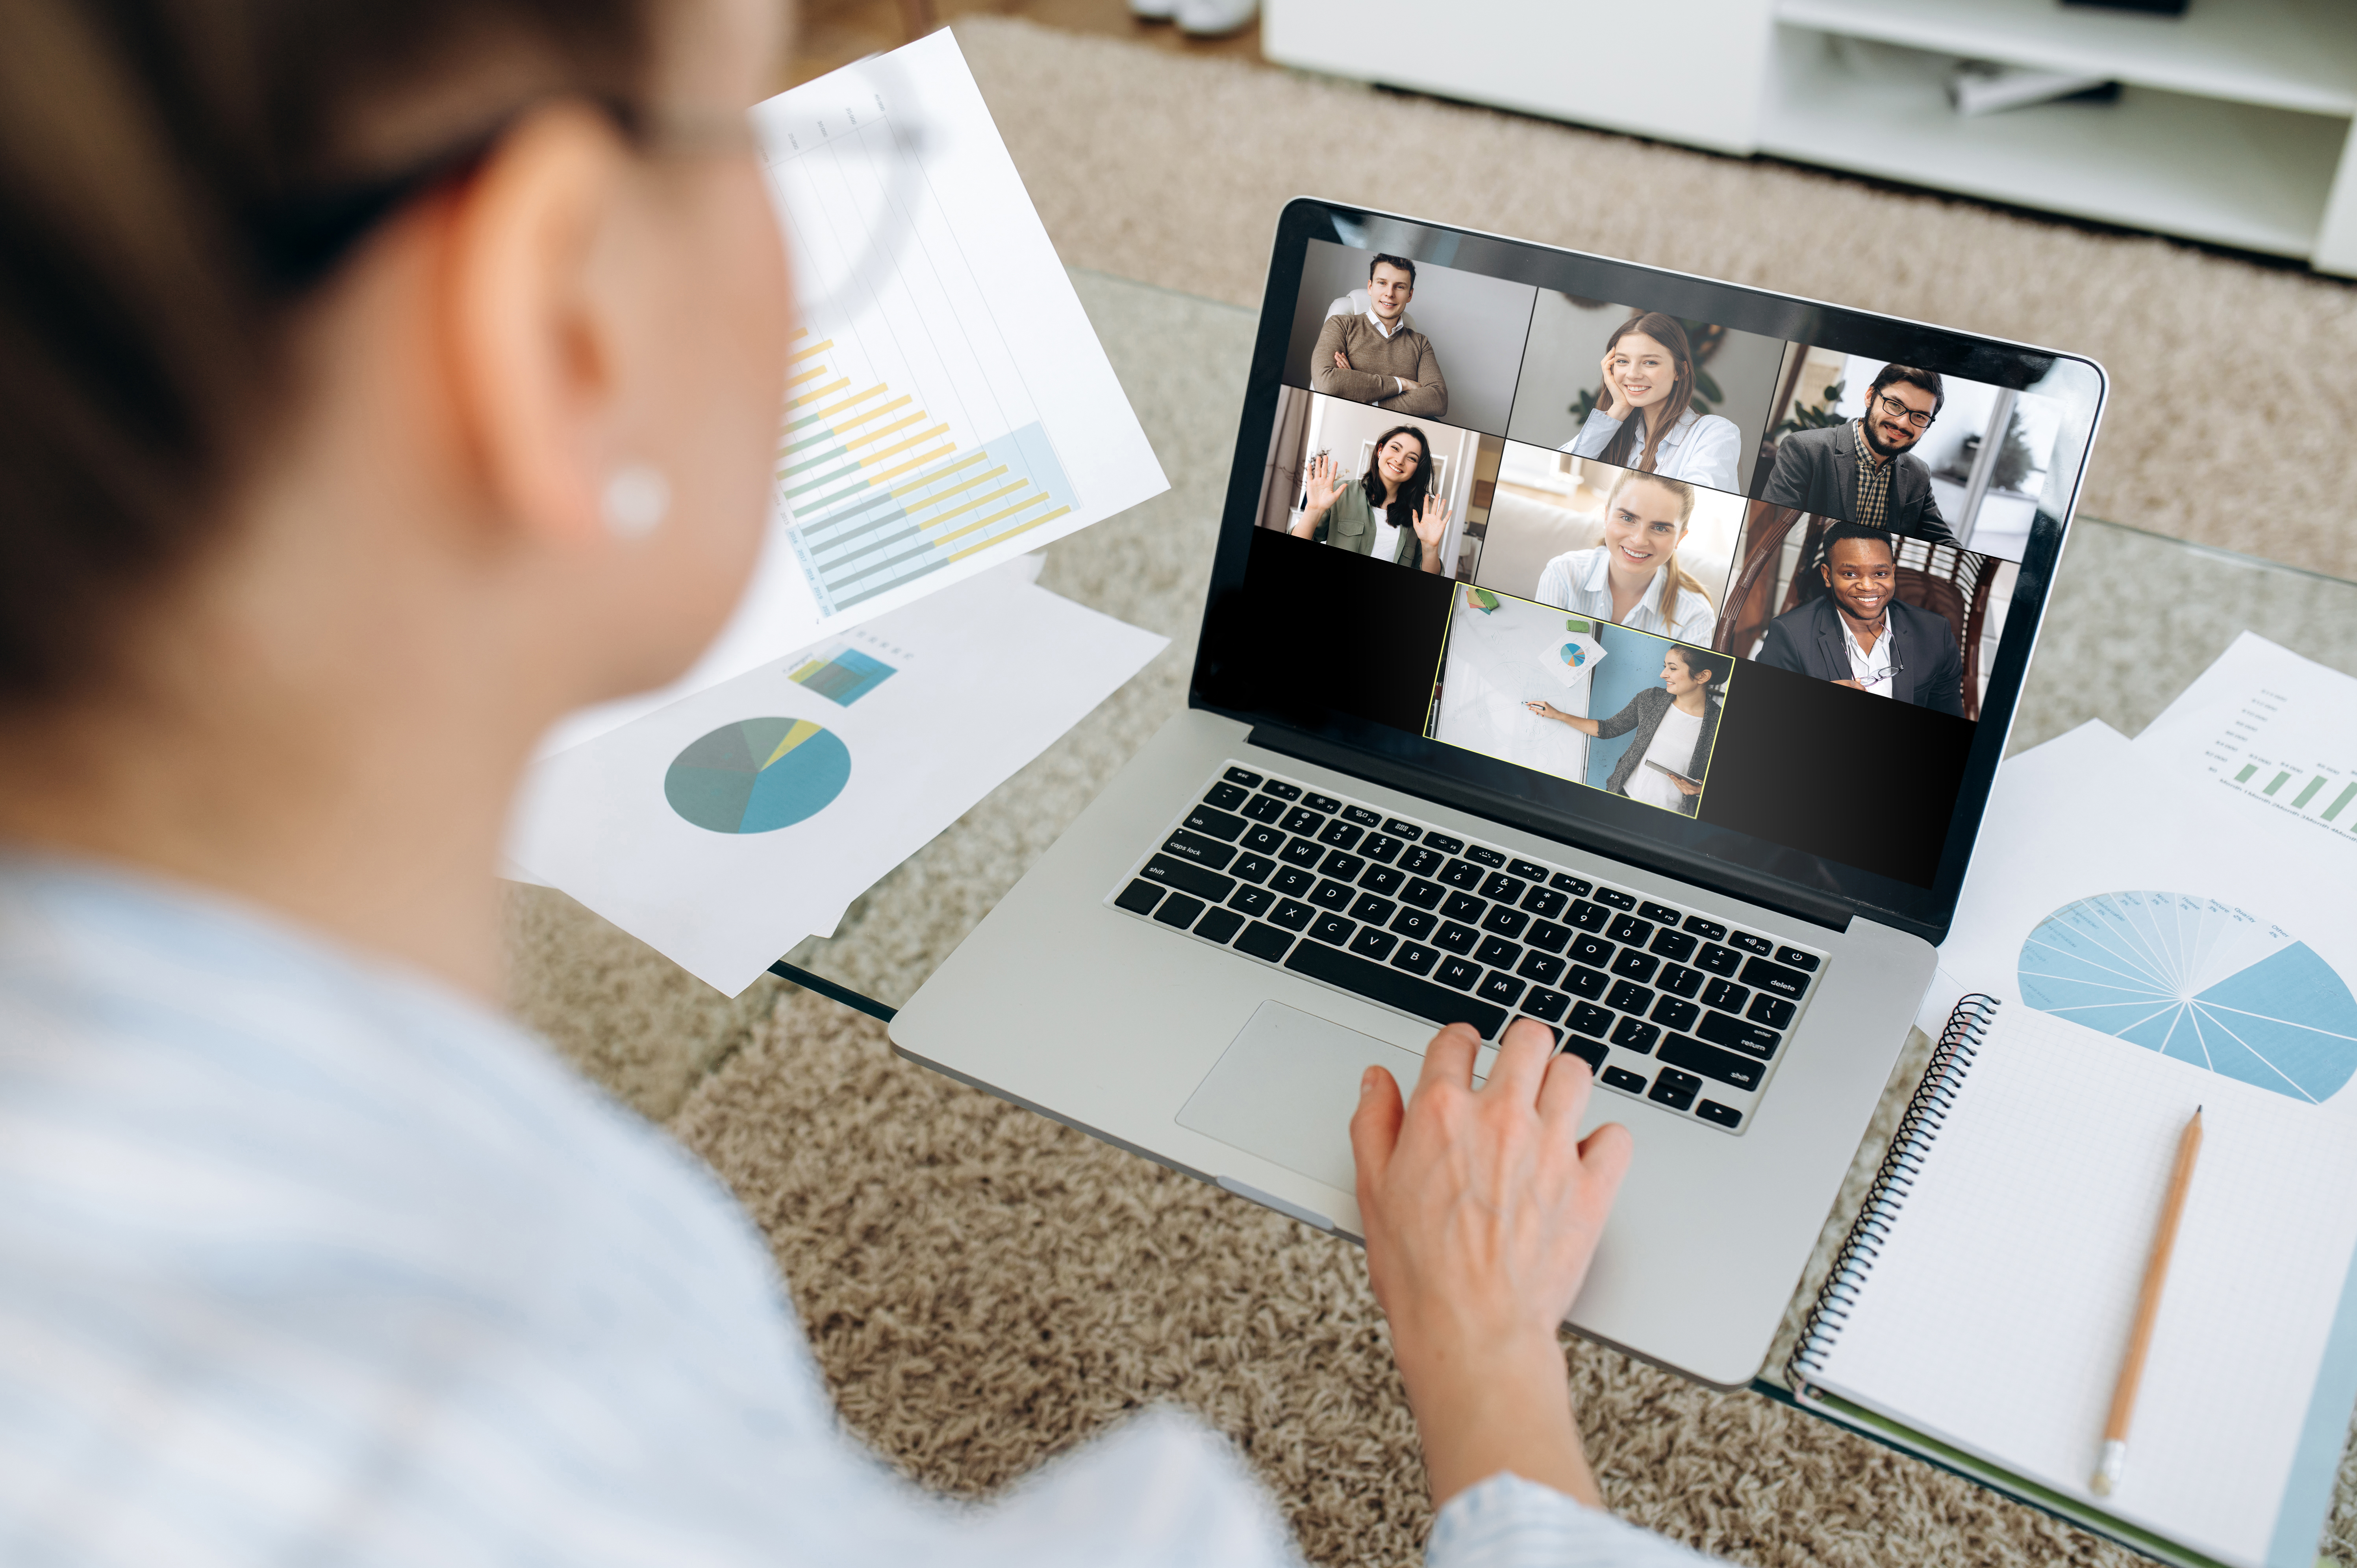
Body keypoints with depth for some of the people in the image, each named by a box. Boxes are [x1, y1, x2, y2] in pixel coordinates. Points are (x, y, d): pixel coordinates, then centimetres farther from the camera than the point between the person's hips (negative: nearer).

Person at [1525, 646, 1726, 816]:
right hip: (1625, 795, 4)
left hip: (1668, 816, -4)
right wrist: (1558, 715, 7)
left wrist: (1700, 790, -23)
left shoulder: (1719, 725, -16)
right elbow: (1607, 729, 9)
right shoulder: (1650, 699, -4)